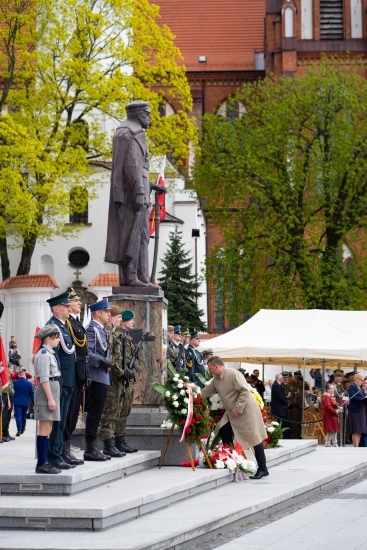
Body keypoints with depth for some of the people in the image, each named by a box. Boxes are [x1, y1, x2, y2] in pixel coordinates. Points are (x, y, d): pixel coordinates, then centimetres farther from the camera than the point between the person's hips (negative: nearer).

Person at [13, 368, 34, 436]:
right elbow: (32, 394, 1)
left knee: (18, 415, -4)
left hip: (17, 402, -2)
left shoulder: (14, 382, -8)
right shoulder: (29, 383, -4)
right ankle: (22, 429, 30)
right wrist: (34, 404, 7)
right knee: (24, 416, 17)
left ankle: (19, 430, -19)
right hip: (25, 402, 2)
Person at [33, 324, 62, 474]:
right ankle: (41, 464, -10)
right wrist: (50, 398, -20)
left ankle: (44, 462, 12)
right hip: (47, 393, -10)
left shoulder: (50, 353, 17)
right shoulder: (44, 354, -13)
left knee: (47, 429, 10)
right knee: (45, 429, -10)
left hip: (53, 392, 10)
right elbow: (44, 379, -18)